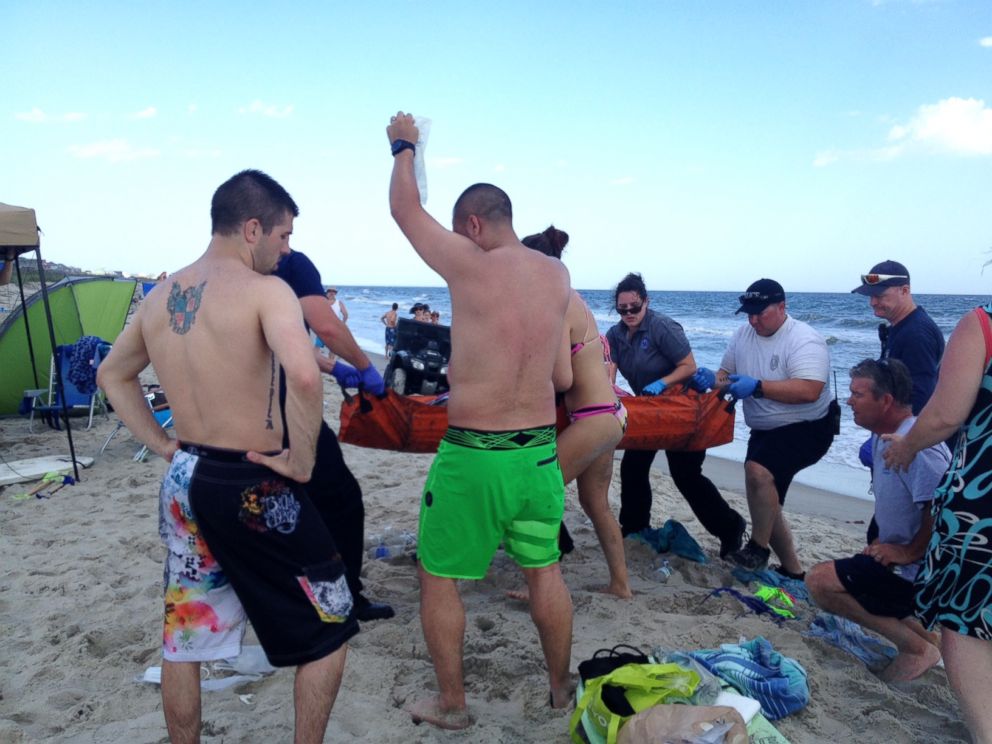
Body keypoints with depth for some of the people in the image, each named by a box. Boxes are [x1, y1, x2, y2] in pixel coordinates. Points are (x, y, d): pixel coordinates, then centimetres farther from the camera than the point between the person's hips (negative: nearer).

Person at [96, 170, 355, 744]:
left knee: (183, 641, 22)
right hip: (252, 487, -7)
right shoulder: (264, 289, -16)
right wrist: (302, 458, -20)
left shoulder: (159, 299, 8)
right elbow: (303, 374, -34)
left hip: (184, 481, 8)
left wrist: (162, 445, 17)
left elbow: (112, 375, 21)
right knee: (328, 628, 12)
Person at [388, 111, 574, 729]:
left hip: (472, 453, -5)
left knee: (438, 578, 15)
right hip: (540, 449, 6)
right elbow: (563, 378, 8)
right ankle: (562, 686, 40)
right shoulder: (558, 276, 3)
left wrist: (404, 146, 20)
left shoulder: (470, 265, -13)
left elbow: (406, 210, 3)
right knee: (545, 569, 22)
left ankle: (452, 704, 29)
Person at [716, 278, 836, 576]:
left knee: (758, 471, -31)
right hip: (764, 430, 8)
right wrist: (715, 381, -15)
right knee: (765, 502, 11)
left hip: (805, 429, -8)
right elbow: (726, 372, 8)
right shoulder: (743, 334, 1)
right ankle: (792, 569, 27)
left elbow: (809, 391, -32)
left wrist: (757, 387, -36)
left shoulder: (804, 340, -20)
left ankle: (758, 548, -12)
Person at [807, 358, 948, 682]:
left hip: (921, 570, -11)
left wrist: (908, 552, -20)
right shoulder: (883, 438, 8)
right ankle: (924, 635, 15)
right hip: (903, 560, 11)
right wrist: (882, 543, 10)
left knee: (819, 581, -16)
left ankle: (916, 647, -8)